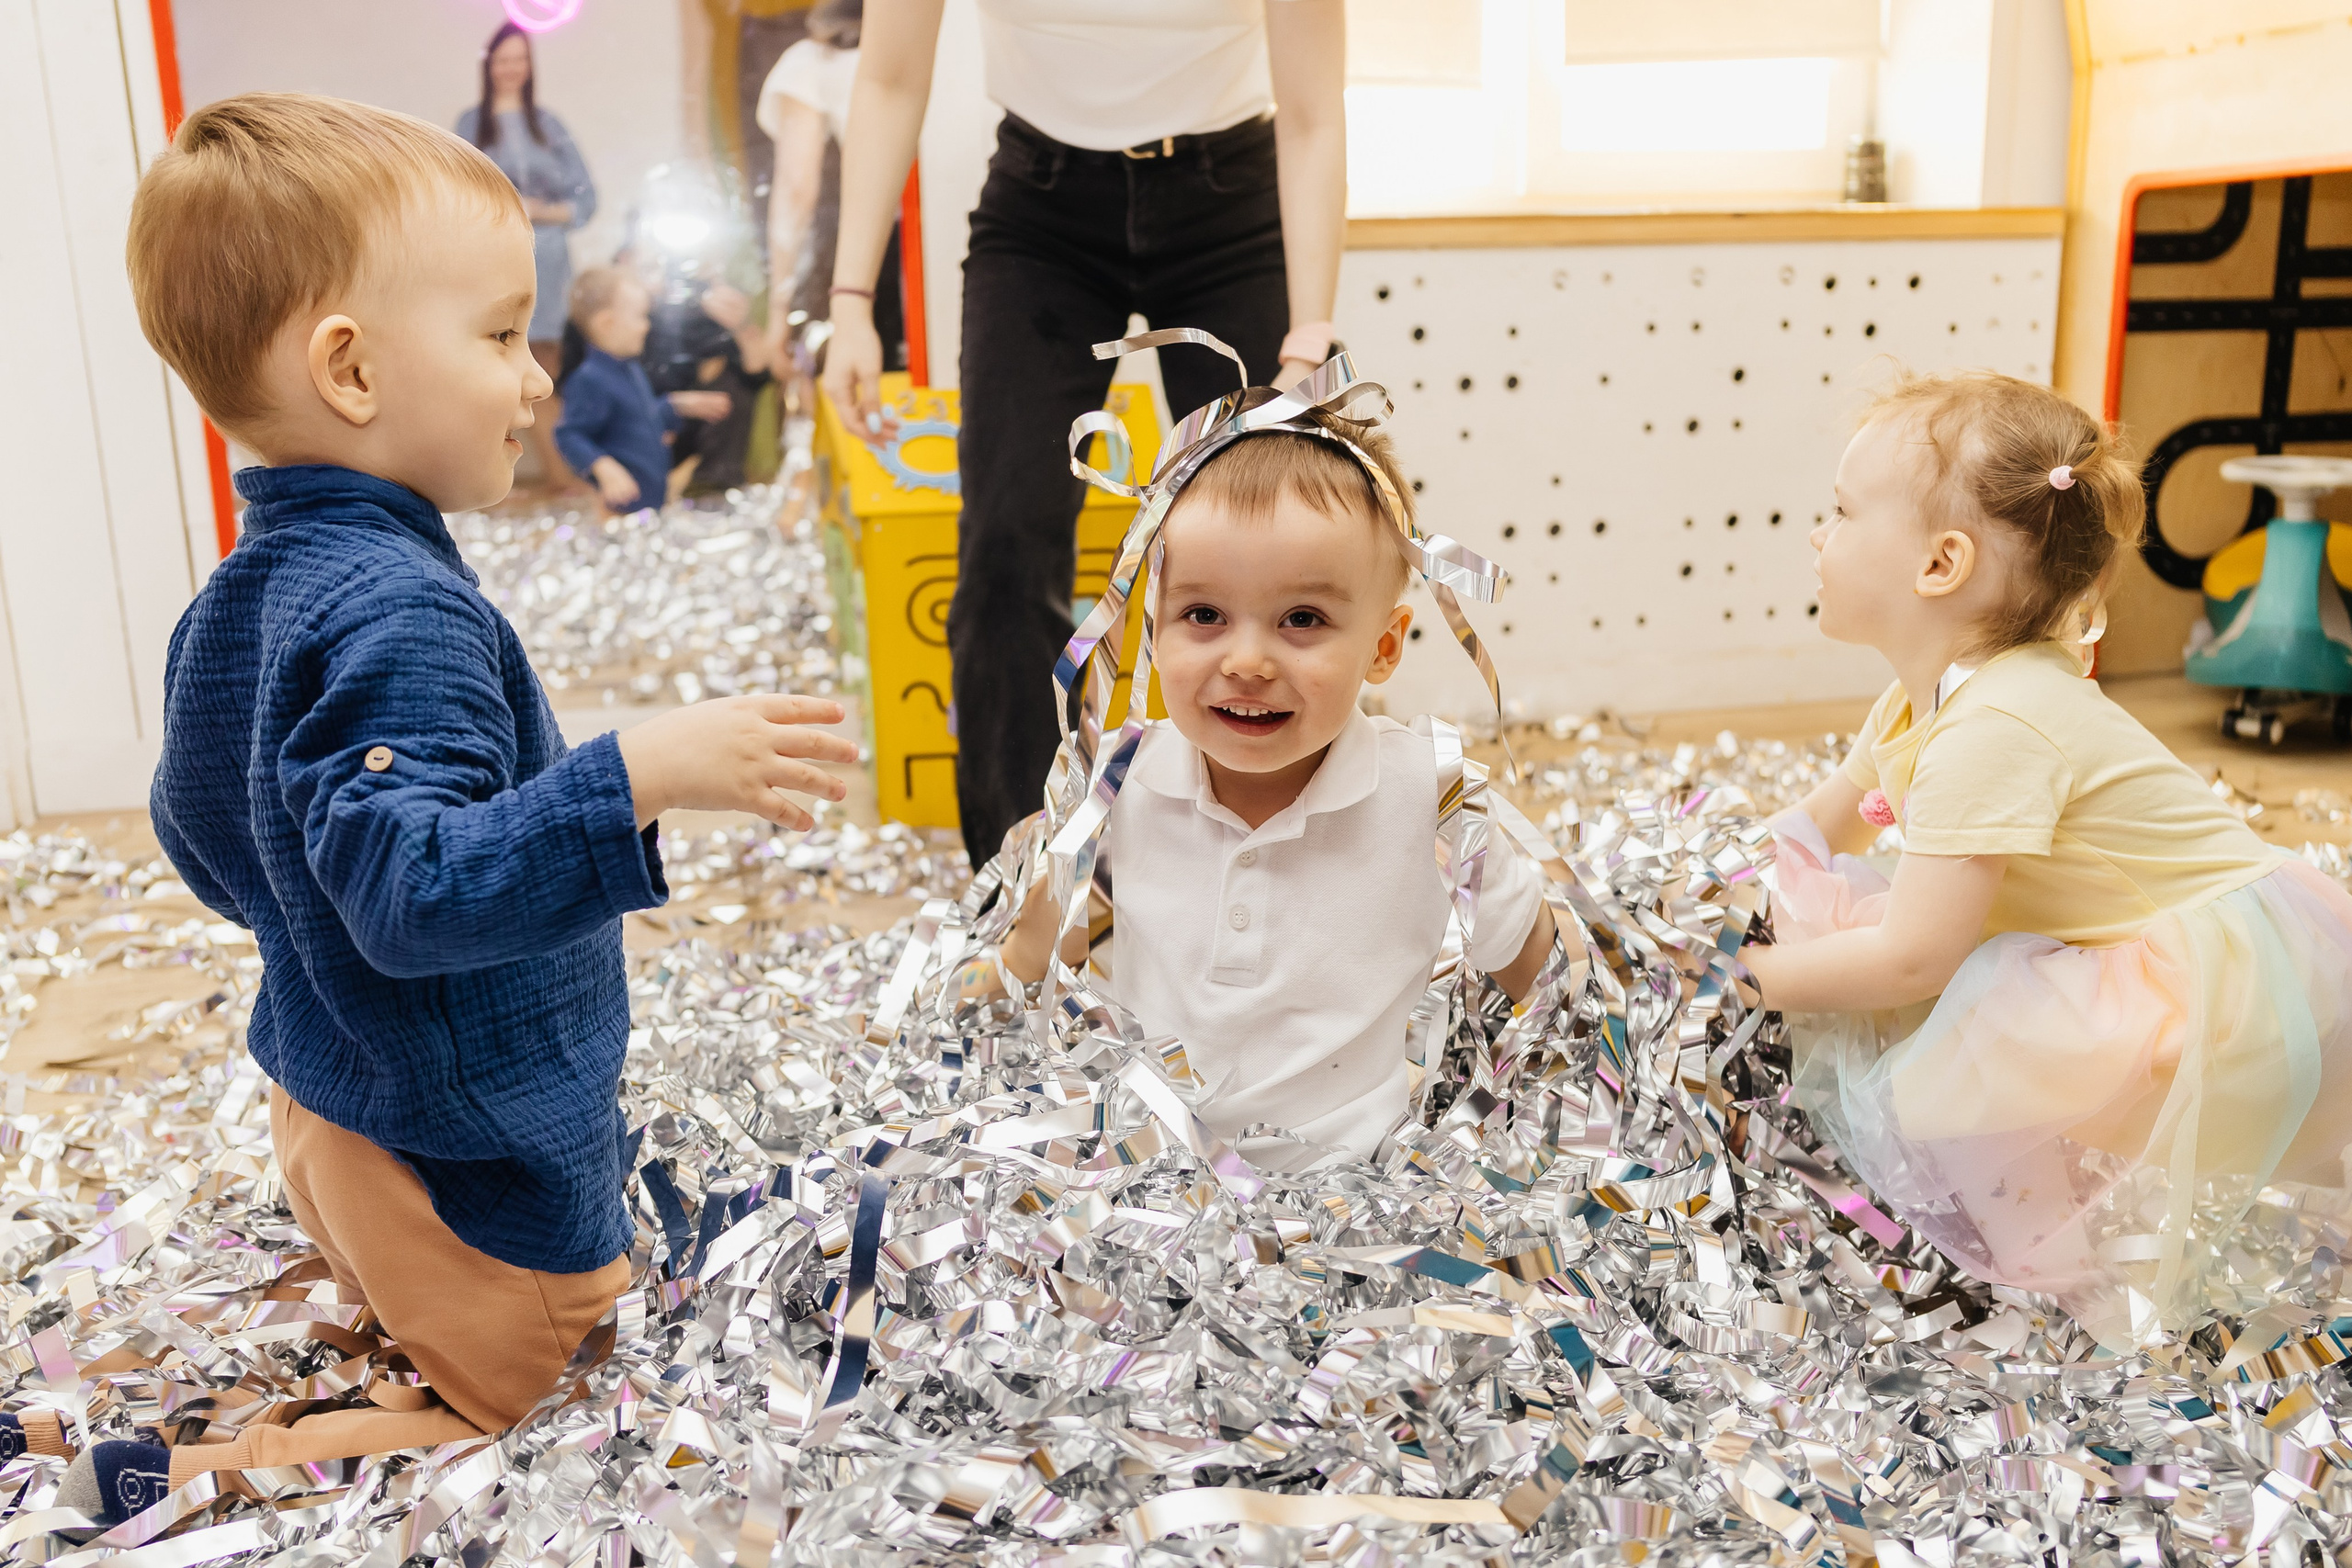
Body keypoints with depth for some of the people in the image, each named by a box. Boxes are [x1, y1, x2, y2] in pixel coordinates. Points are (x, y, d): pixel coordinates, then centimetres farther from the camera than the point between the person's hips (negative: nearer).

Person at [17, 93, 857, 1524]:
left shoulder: (242, 595, 3)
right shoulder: (400, 612, -28)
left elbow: (206, 847, 15)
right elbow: (414, 887, -37)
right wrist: (641, 775, -44)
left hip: (335, 1119, 9)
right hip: (476, 1171, -9)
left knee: (390, 1343, 32)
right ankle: (171, 1480, 3)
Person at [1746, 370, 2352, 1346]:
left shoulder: (1995, 727, -28)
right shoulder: (1927, 695, 2)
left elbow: (1910, 959, -27)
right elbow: (1818, 827, 17)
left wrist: (1753, 975, -16)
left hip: (2215, 981, -11)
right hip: (2102, 952, 11)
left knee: (1938, 1102, -25)